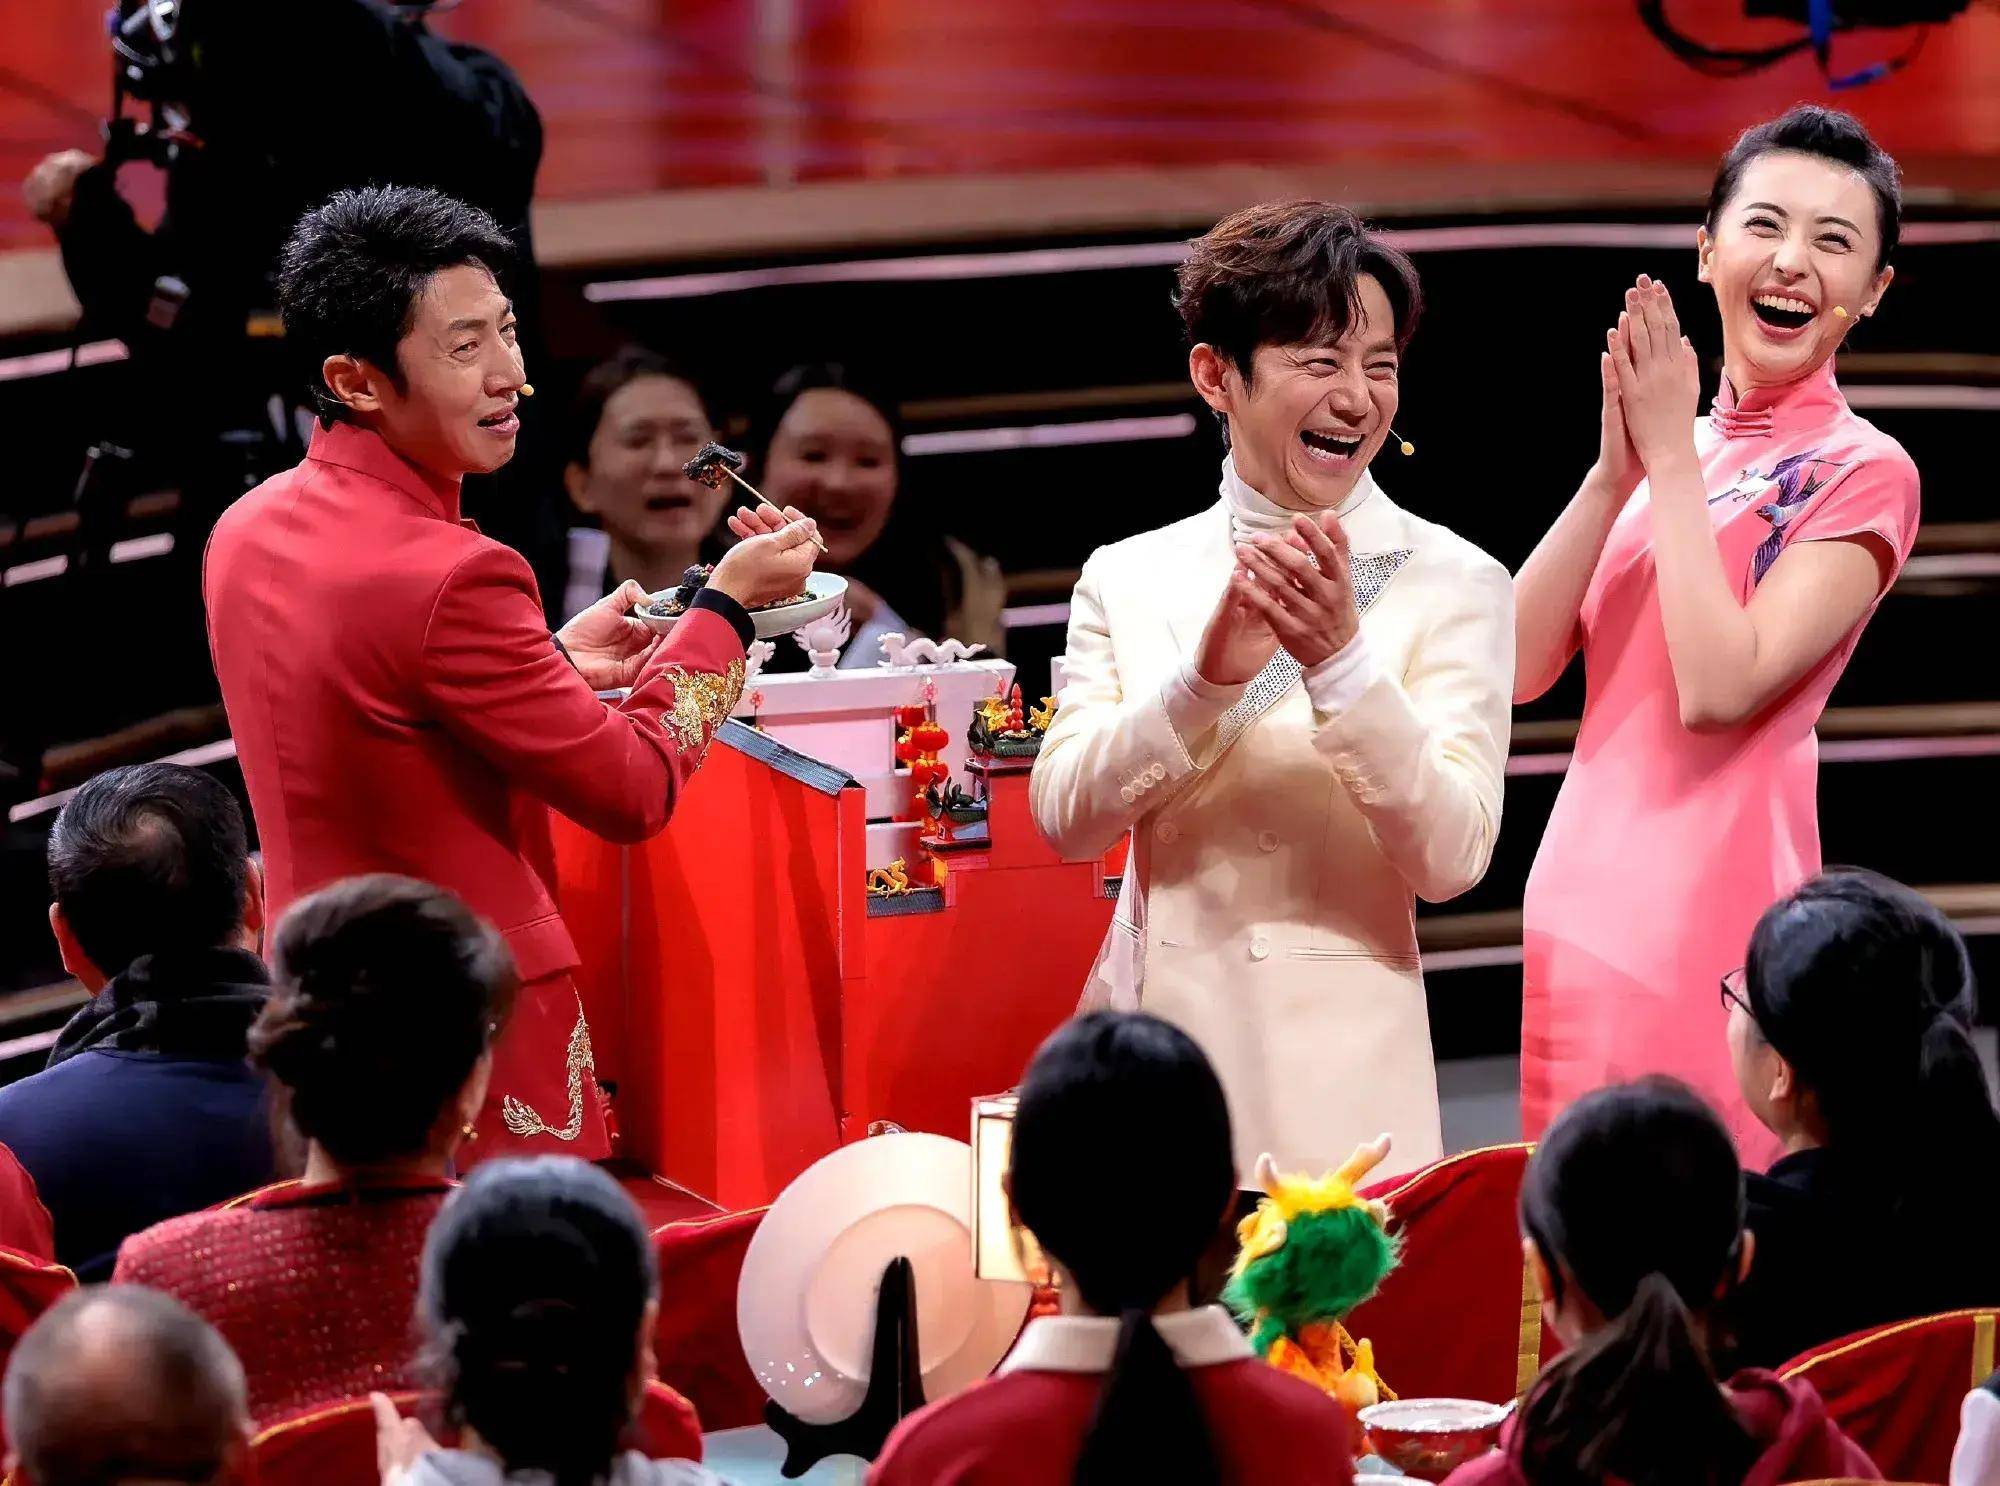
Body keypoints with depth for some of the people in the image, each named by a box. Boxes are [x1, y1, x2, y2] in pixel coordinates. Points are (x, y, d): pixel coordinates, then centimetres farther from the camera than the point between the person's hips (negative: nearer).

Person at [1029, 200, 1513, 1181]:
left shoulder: (1453, 584, -2)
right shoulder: (1128, 577, 7)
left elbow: (1451, 858, -12)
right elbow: (1065, 816, -5)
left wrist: (1341, 659, -24)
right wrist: (1204, 676, -20)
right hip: (1153, 1055, 2)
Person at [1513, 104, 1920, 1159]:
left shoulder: (1863, 475, -5)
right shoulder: (1661, 444, 13)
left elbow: (1720, 690, -18)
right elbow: (1522, 668, 3)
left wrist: (1672, 460, -11)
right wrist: (1616, 472, -7)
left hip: (1711, 903, -6)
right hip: (1581, 899, 6)